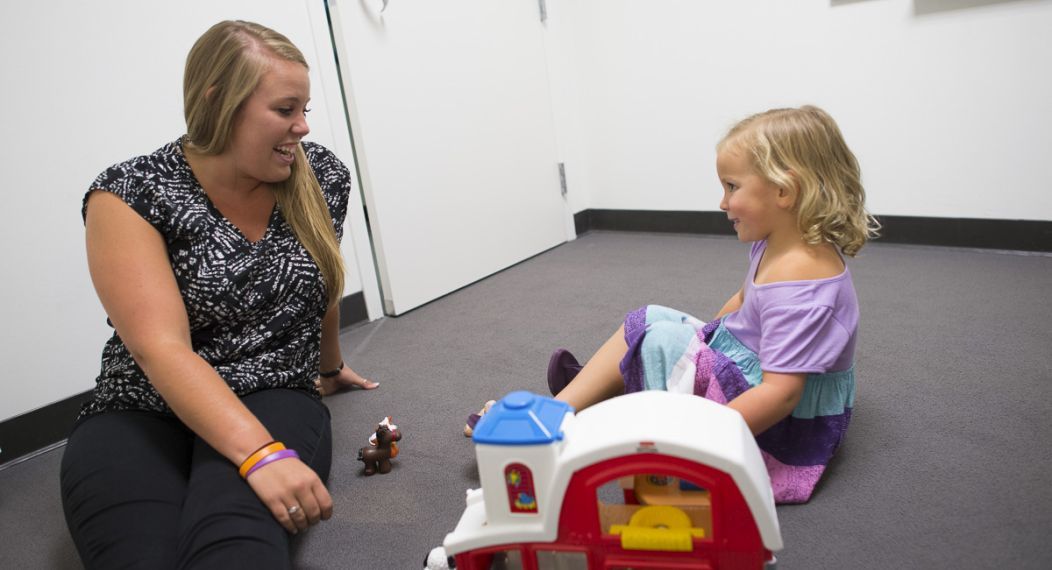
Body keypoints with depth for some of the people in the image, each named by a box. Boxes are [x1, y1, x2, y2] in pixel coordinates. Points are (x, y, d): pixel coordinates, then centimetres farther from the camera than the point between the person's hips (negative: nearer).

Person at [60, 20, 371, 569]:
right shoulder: (131, 195, -9)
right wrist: (261, 455, -34)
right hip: (140, 412, 0)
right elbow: (162, 348, -21)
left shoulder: (320, 176, 2)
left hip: (274, 401, 1)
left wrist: (330, 364, 37)